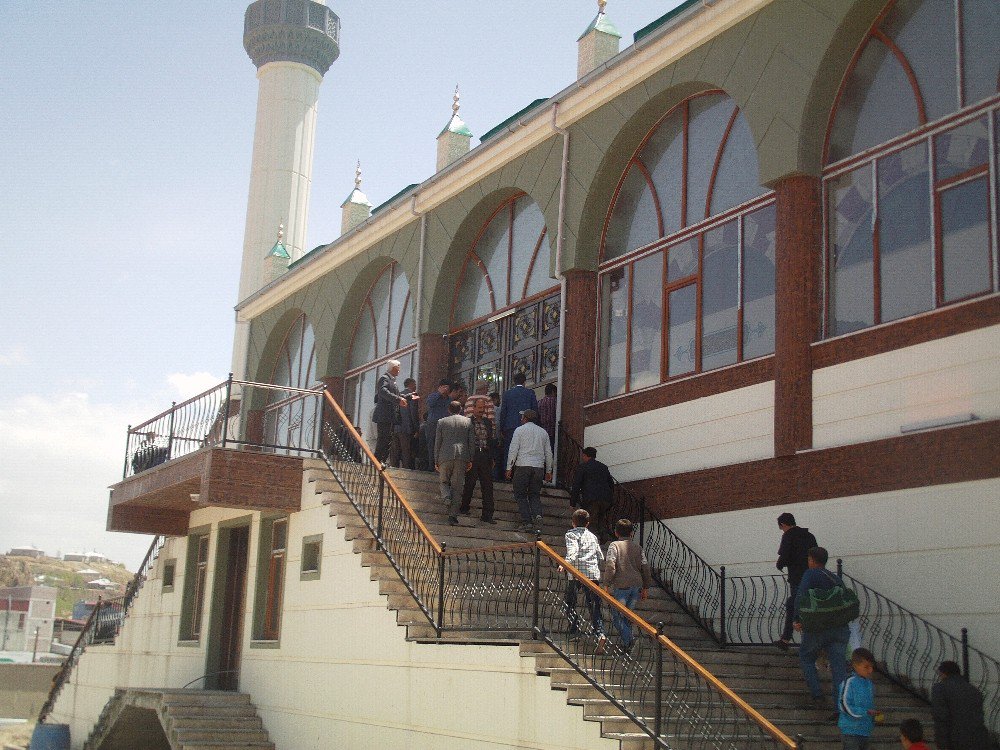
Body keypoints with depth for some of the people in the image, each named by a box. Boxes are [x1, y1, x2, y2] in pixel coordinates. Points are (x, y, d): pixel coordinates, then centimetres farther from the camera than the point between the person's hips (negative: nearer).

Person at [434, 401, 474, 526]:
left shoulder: (442, 422, 5)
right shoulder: (468, 421, 8)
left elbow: (437, 443, 5)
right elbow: (471, 442, 6)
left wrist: (436, 461, 10)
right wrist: (470, 460, 11)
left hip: (445, 456, -1)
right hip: (462, 457, 1)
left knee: (444, 481, 18)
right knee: (457, 486, 4)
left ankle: (447, 497, -13)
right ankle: (453, 515, 1)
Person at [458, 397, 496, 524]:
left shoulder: (488, 422, 17)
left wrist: (491, 458, 15)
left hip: (485, 456, 4)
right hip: (472, 456, -4)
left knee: (488, 485, -1)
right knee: (469, 484, 2)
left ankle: (487, 515, -1)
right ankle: (464, 508, 22)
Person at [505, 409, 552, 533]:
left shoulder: (519, 430, 3)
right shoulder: (543, 432, 15)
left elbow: (513, 450, -4)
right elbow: (548, 453, 16)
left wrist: (509, 468, 0)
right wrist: (548, 471, 22)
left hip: (523, 466, -4)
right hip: (539, 467, 4)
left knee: (520, 495, 3)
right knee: (535, 495, 10)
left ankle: (526, 522, -9)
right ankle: (537, 516, -15)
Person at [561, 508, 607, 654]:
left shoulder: (571, 534, 5)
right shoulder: (593, 536, 20)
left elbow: (573, 551, -15)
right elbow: (601, 558, 22)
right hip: (594, 574, 4)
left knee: (570, 603, 17)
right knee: (595, 608, 0)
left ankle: (574, 629, 11)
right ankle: (600, 633, -20)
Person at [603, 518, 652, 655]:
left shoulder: (614, 545, -4)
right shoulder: (637, 546, 10)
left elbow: (610, 566, -15)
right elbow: (645, 566, 7)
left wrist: (607, 584, -7)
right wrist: (646, 587, 14)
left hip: (621, 586, -5)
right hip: (636, 586, 5)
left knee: (617, 616, 4)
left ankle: (628, 639, -14)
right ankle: (627, 643, 17)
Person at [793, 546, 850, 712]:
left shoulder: (811, 574, 1)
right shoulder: (836, 578, 20)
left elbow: (801, 596, -14)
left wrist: (798, 620, -10)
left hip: (818, 628, -4)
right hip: (841, 628, 5)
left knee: (806, 658, 18)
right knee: (839, 667, 2)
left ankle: (817, 695, 9)